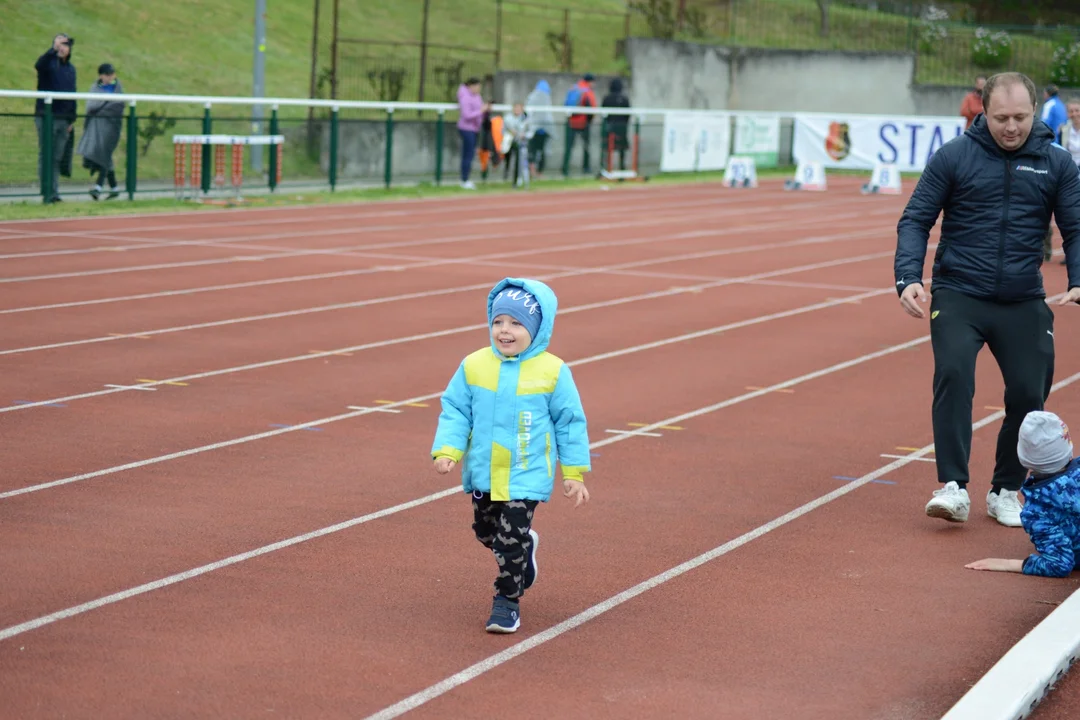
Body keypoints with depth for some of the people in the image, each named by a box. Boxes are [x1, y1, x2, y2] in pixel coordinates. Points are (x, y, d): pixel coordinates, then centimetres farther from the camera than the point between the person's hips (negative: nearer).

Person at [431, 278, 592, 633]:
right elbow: (455, 411, 1)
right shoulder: (474, 366, -5)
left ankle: (507, 600, 12)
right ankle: (523, 551, 49)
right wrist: (447, 450, -14)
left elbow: (570, 423, -2)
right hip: (483, 473, 4)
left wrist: (574, 473, -2)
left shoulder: (553, 372, -10)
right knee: (486, 531, 19)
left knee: (512, 539, -6)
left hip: (526, 475, -4)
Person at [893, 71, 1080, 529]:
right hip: (958, 295, -2)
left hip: (1023, 303, 2)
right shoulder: (954, 156, -3)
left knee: (1029, 395, 0)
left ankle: (1006, 491, 19)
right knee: (953, 373, -22)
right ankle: (953, 488, -19)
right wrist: (908, 278, -16)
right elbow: (915, 220, -1)